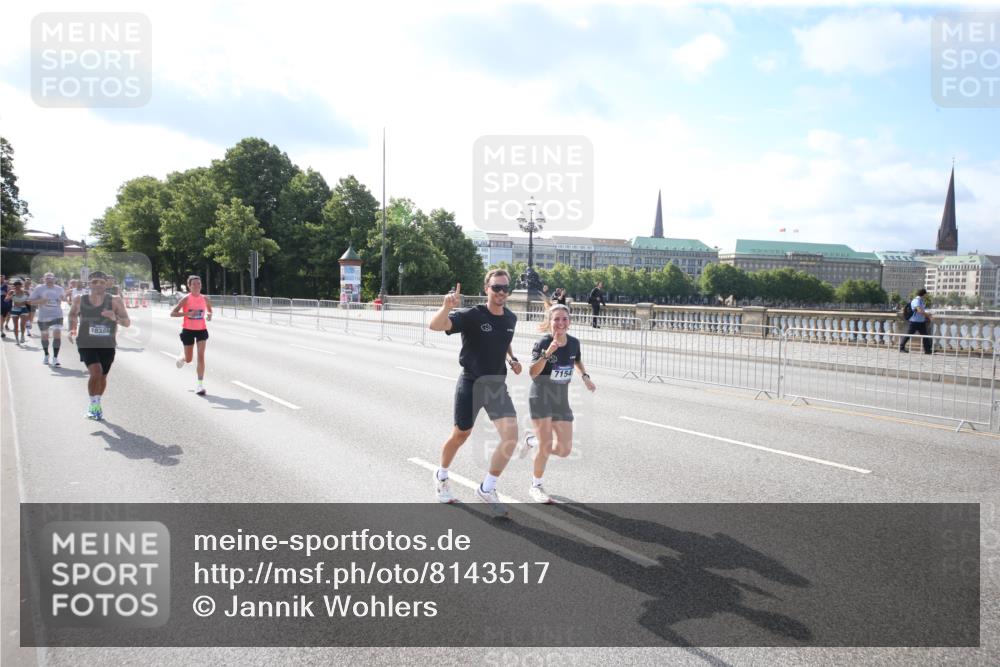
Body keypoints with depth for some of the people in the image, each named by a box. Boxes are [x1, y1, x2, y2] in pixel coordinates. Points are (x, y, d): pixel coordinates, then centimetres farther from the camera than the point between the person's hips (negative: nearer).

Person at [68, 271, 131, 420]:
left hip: (107, 346, 1)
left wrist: (115, 318, -31)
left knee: (103, 376, 14)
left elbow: (127, 322, -12)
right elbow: (72, 314, 16)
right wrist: (72, 329, 1)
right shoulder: (80, 300, -5)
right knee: (96, 372, -21)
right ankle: (93, 405, 0)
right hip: (86, 344, -1)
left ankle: (97, 404, 41)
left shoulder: (114, 301, -10)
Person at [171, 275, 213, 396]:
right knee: (188, 359, 10)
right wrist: (187, 314, -25)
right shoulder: (186, 299, -10)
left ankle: (200, 385, -8)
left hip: (201, 330, 2)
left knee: (201, 356, -10)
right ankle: (181, 358, 49)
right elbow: (172, 313, -11)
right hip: (188, 330, -2)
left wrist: (209, 315, -4)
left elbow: (209, 309, 19)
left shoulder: (205, 298, 0)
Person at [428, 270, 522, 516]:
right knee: (461, 435, 10)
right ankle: (441, 477, 39)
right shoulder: (472, 315, -14)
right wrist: (447, 307, -49)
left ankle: (487, 489, 6)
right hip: (471, 382, -4)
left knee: (511, 436, -11)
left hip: (497, 384, 4)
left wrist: (512, 359, 8)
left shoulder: (511, 318, 4)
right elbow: (435, 326, -29)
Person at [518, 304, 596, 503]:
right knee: (546, 445, -9)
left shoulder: (574, 342, -3)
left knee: (564, 450, 3)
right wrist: (546, 354, -36)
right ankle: (536, 486, 15)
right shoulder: (542, 343, -18)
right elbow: (532, 373, -25)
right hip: (541, 397, -5)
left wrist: (585, 377, 3)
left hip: (561, 398, 5)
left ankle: (531, 441, 32)